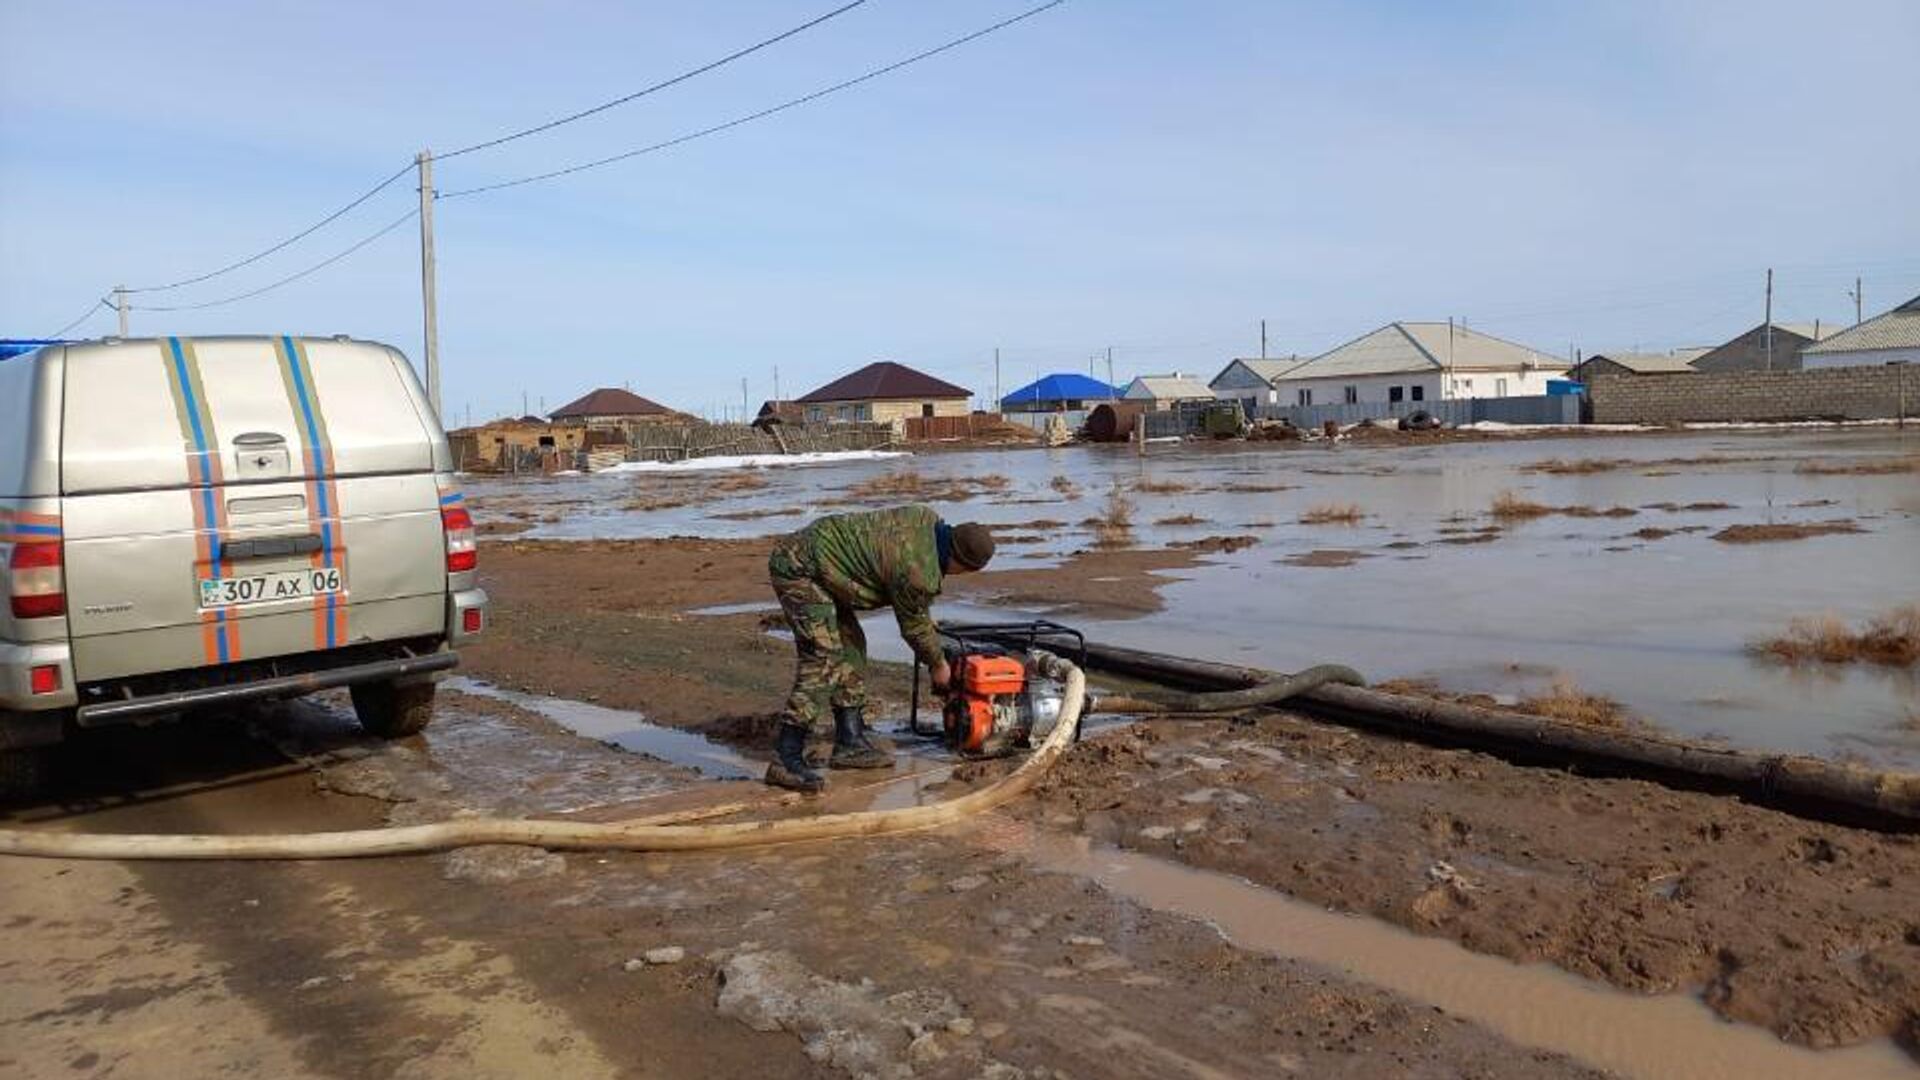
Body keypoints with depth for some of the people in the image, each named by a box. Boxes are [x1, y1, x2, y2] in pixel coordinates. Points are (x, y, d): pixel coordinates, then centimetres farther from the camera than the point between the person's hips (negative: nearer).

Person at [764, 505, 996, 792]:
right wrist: (938, 664, 14)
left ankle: (850, 744, 17)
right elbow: (913, 626, -3)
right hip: (799, 570, -10)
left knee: (850, 647, 12)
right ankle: (786, 760, -17)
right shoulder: (919, 574, -21)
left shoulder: (928, 520, 2)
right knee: (823, 661, -15)